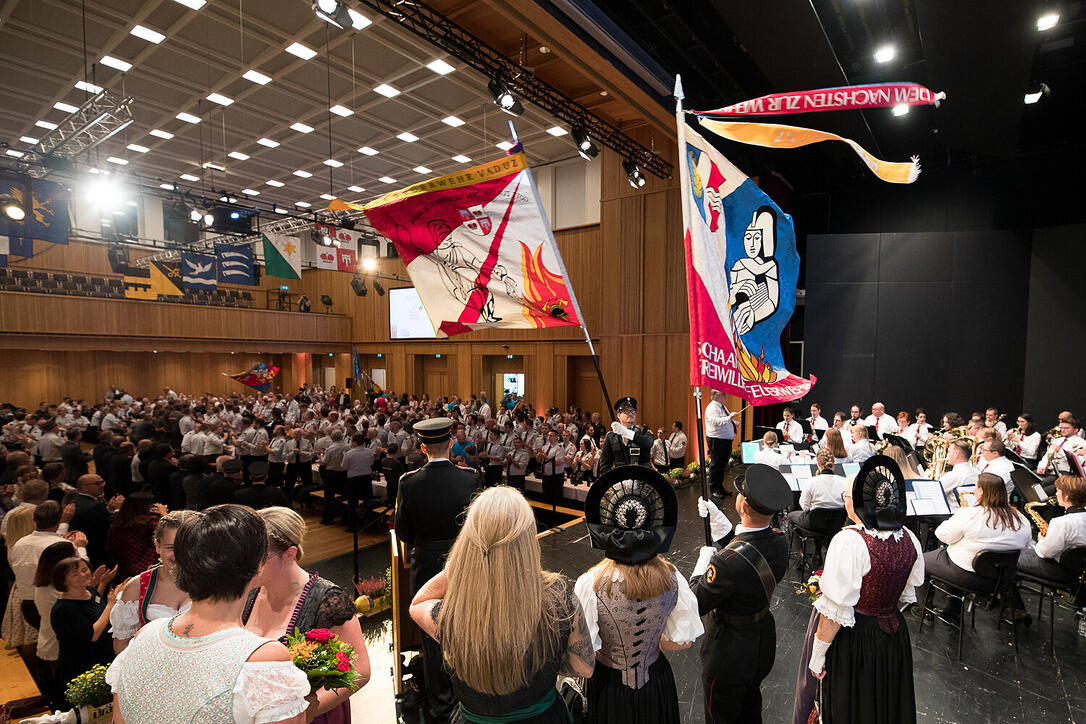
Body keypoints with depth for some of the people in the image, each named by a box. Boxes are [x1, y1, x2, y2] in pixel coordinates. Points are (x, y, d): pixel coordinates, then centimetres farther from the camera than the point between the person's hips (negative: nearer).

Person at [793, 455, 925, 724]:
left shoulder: (849, 542, -29)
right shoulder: (909, 539, -7)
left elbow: (835, 611, -25)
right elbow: (906, 596, 8)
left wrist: (818, 655, -14)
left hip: (851, 641, -6)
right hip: (893, 639, 6)